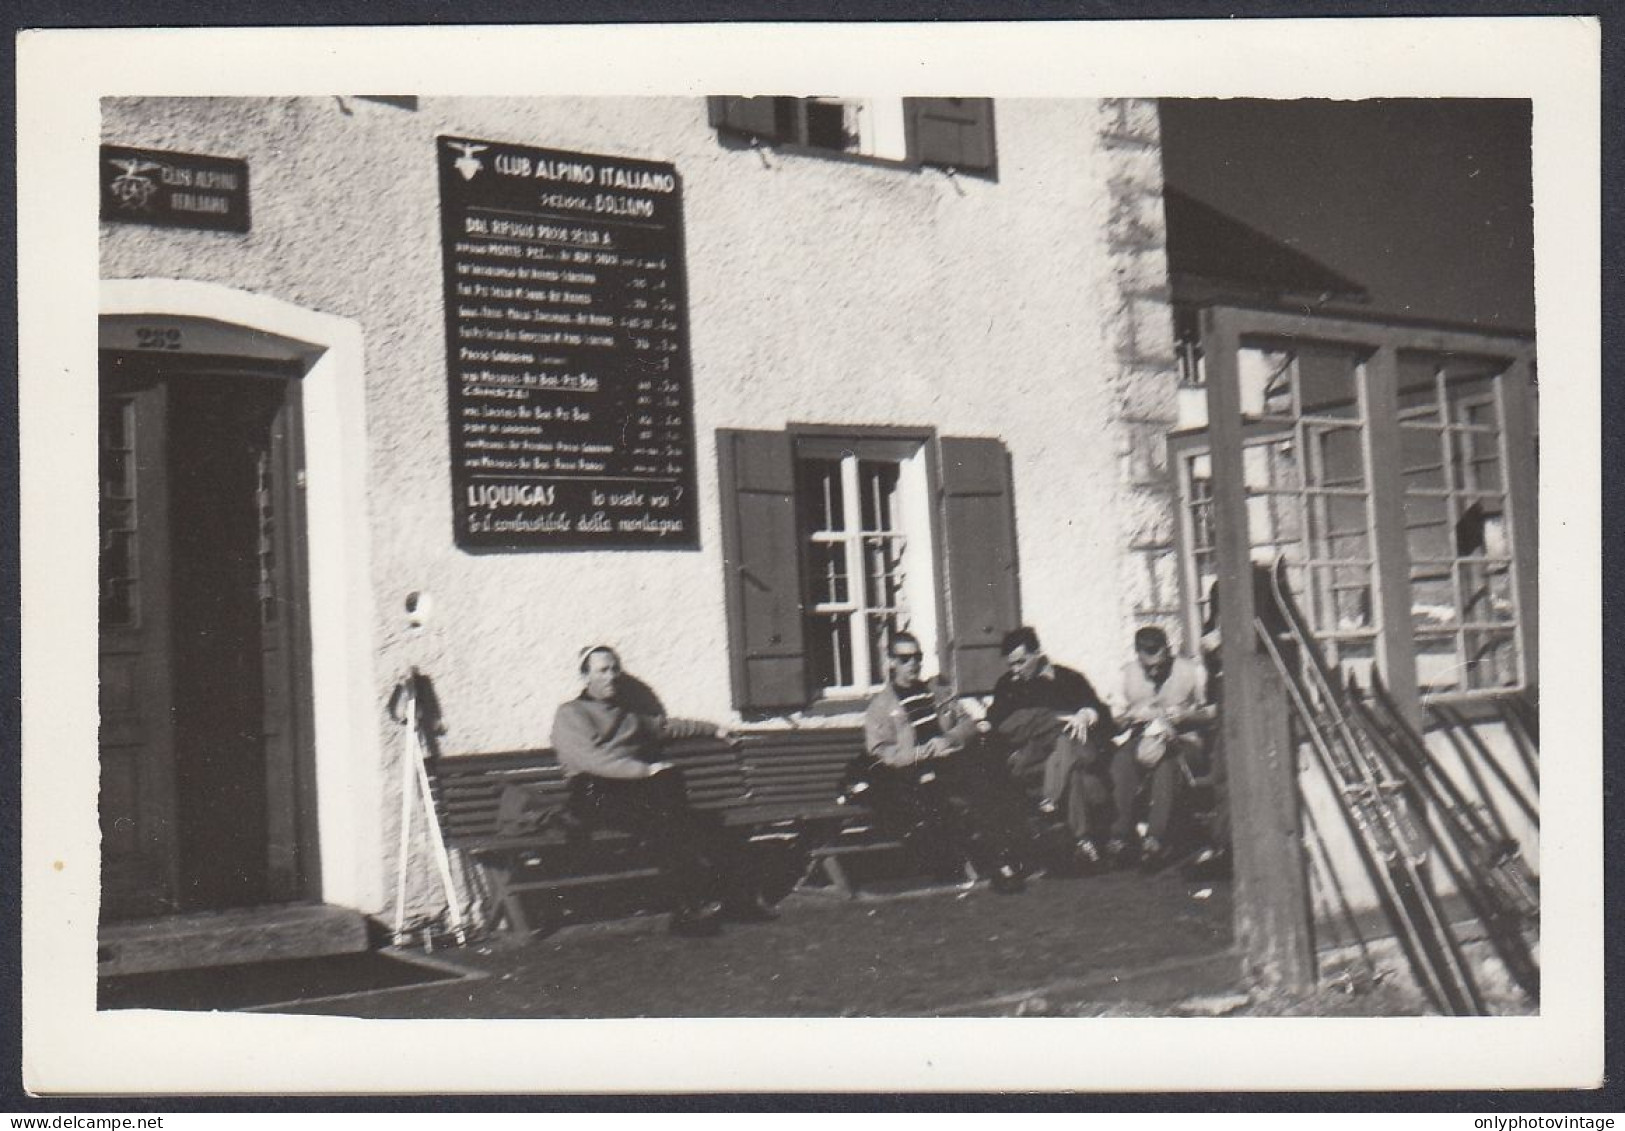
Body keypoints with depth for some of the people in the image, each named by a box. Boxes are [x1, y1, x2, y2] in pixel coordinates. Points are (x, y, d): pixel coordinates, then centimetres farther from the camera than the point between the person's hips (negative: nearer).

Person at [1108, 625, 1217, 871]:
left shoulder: (1191, 671, 3)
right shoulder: (1128, 673, 9)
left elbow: (1212, 713, 6)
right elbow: (1117, 717, 14)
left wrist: (1185, 716, -14)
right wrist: (1133, 715, -9)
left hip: (1181, 738, -2)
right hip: (1139, 735, 2)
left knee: (1166, 763, -38)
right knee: (1121, 762, -34)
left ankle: (1156, 839, -35)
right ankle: (1122, 835, -28)